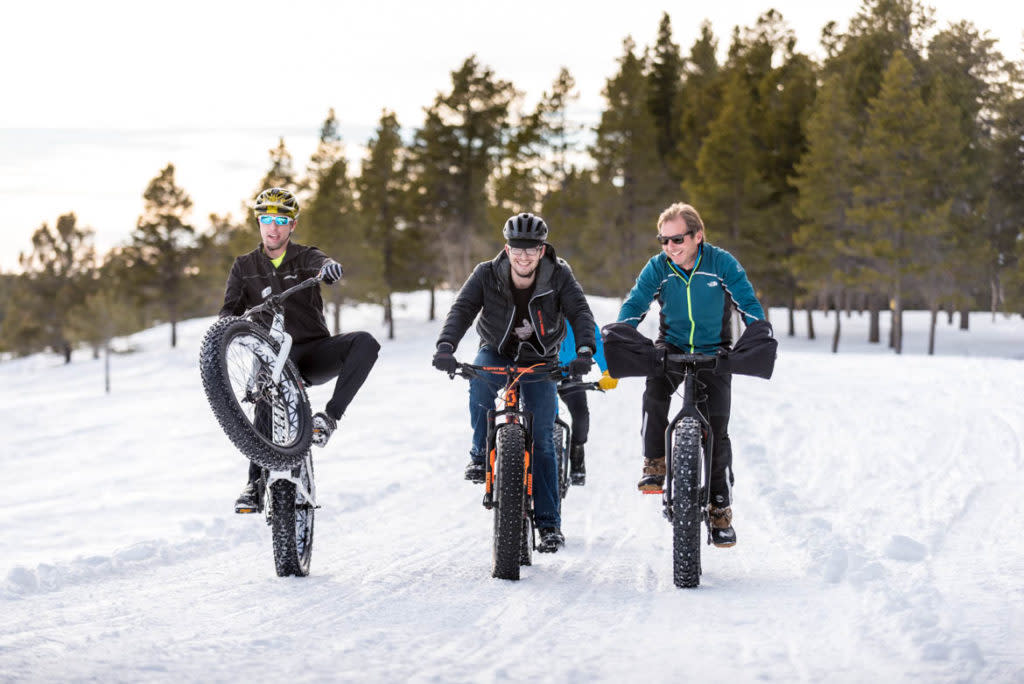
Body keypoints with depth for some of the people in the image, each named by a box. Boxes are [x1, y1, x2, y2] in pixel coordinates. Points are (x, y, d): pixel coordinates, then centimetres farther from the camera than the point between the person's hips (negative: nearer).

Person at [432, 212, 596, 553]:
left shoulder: (559, 276, -19)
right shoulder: (487, 274, -19)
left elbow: (580, 312, -28)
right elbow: (462, 308, -29)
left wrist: (584, 350, -47)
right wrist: (445, 346, -48)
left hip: (539, 361, 0)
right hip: (496, 351, 0)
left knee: (542, 441, -5)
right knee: (480, 382, -36)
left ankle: (549, 524, 3)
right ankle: (481, 454, -16)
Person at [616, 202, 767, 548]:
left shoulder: (722, 263, -12)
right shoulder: (658, 267, -8)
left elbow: (748, 302, -9)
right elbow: (635, 303, -12)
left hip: (713, 354, -1)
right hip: (671, 348, 1)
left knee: (717, 432, -6)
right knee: (654, 390, -33)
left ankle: (721, 508, 7)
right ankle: (654, 466, -18)